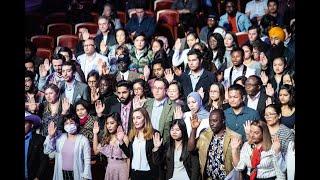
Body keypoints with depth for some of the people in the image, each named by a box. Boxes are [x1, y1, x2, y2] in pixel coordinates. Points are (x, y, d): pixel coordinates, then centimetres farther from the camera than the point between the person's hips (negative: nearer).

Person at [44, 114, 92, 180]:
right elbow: (47, 151, -1)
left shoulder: (83, 140, -7)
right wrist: (50, 136, -12)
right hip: (61, 174, 3)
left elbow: (87, 160, -7)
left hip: (77, 174, -3)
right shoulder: (59, 138, 3)